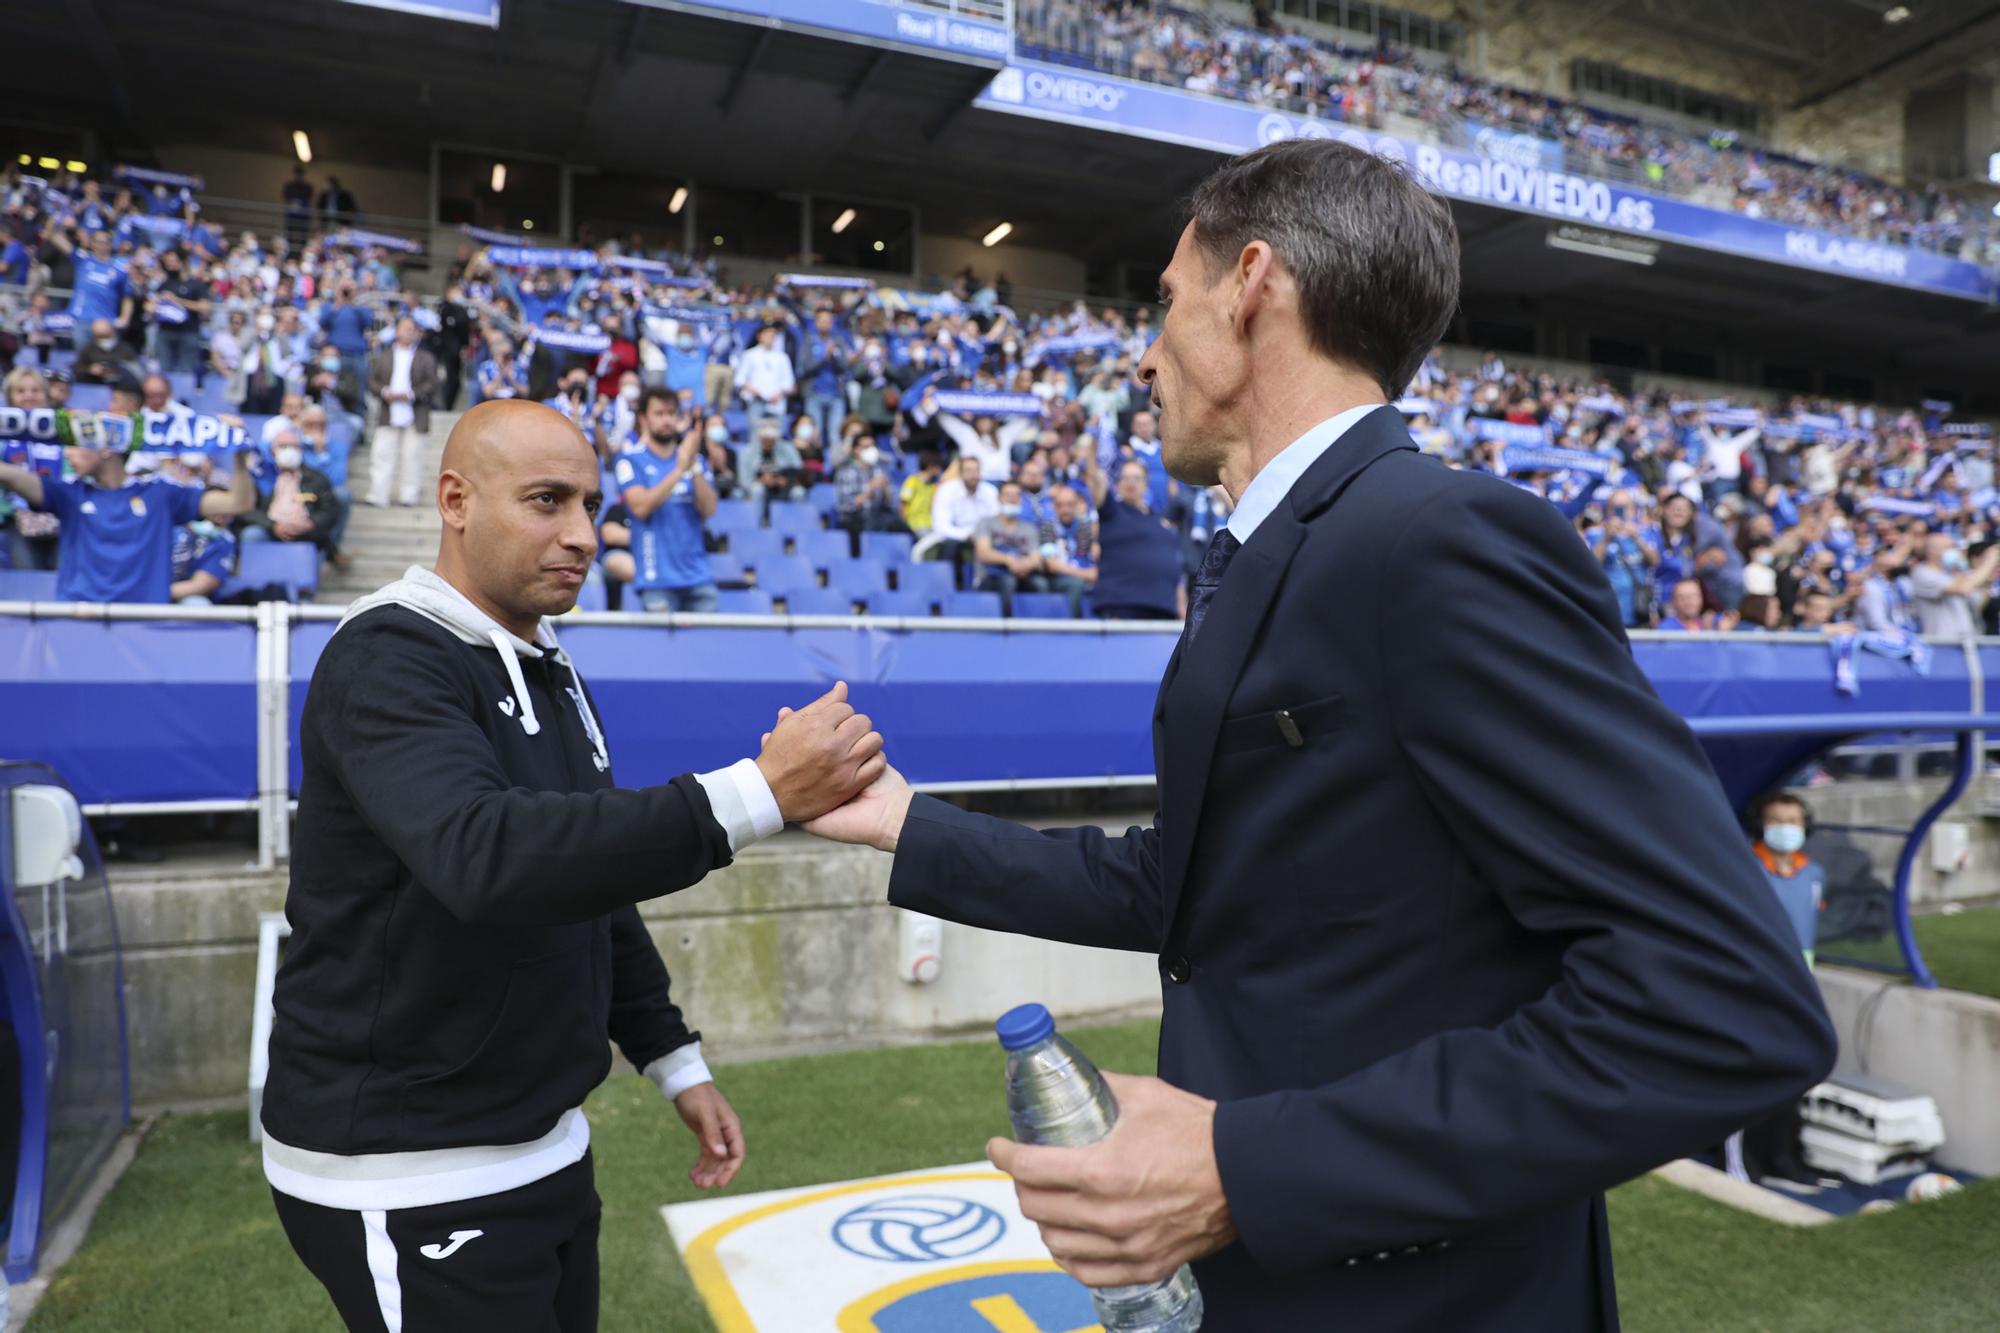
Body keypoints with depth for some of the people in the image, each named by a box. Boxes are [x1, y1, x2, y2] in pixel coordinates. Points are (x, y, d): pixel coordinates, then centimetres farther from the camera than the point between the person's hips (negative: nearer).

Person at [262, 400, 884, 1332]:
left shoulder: (547, 669, 10)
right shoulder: (390, 661, -17)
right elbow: (486, 858, -36)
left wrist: (673, 1061, 11)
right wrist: (755, 794, -42)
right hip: (410, 1175, -8)